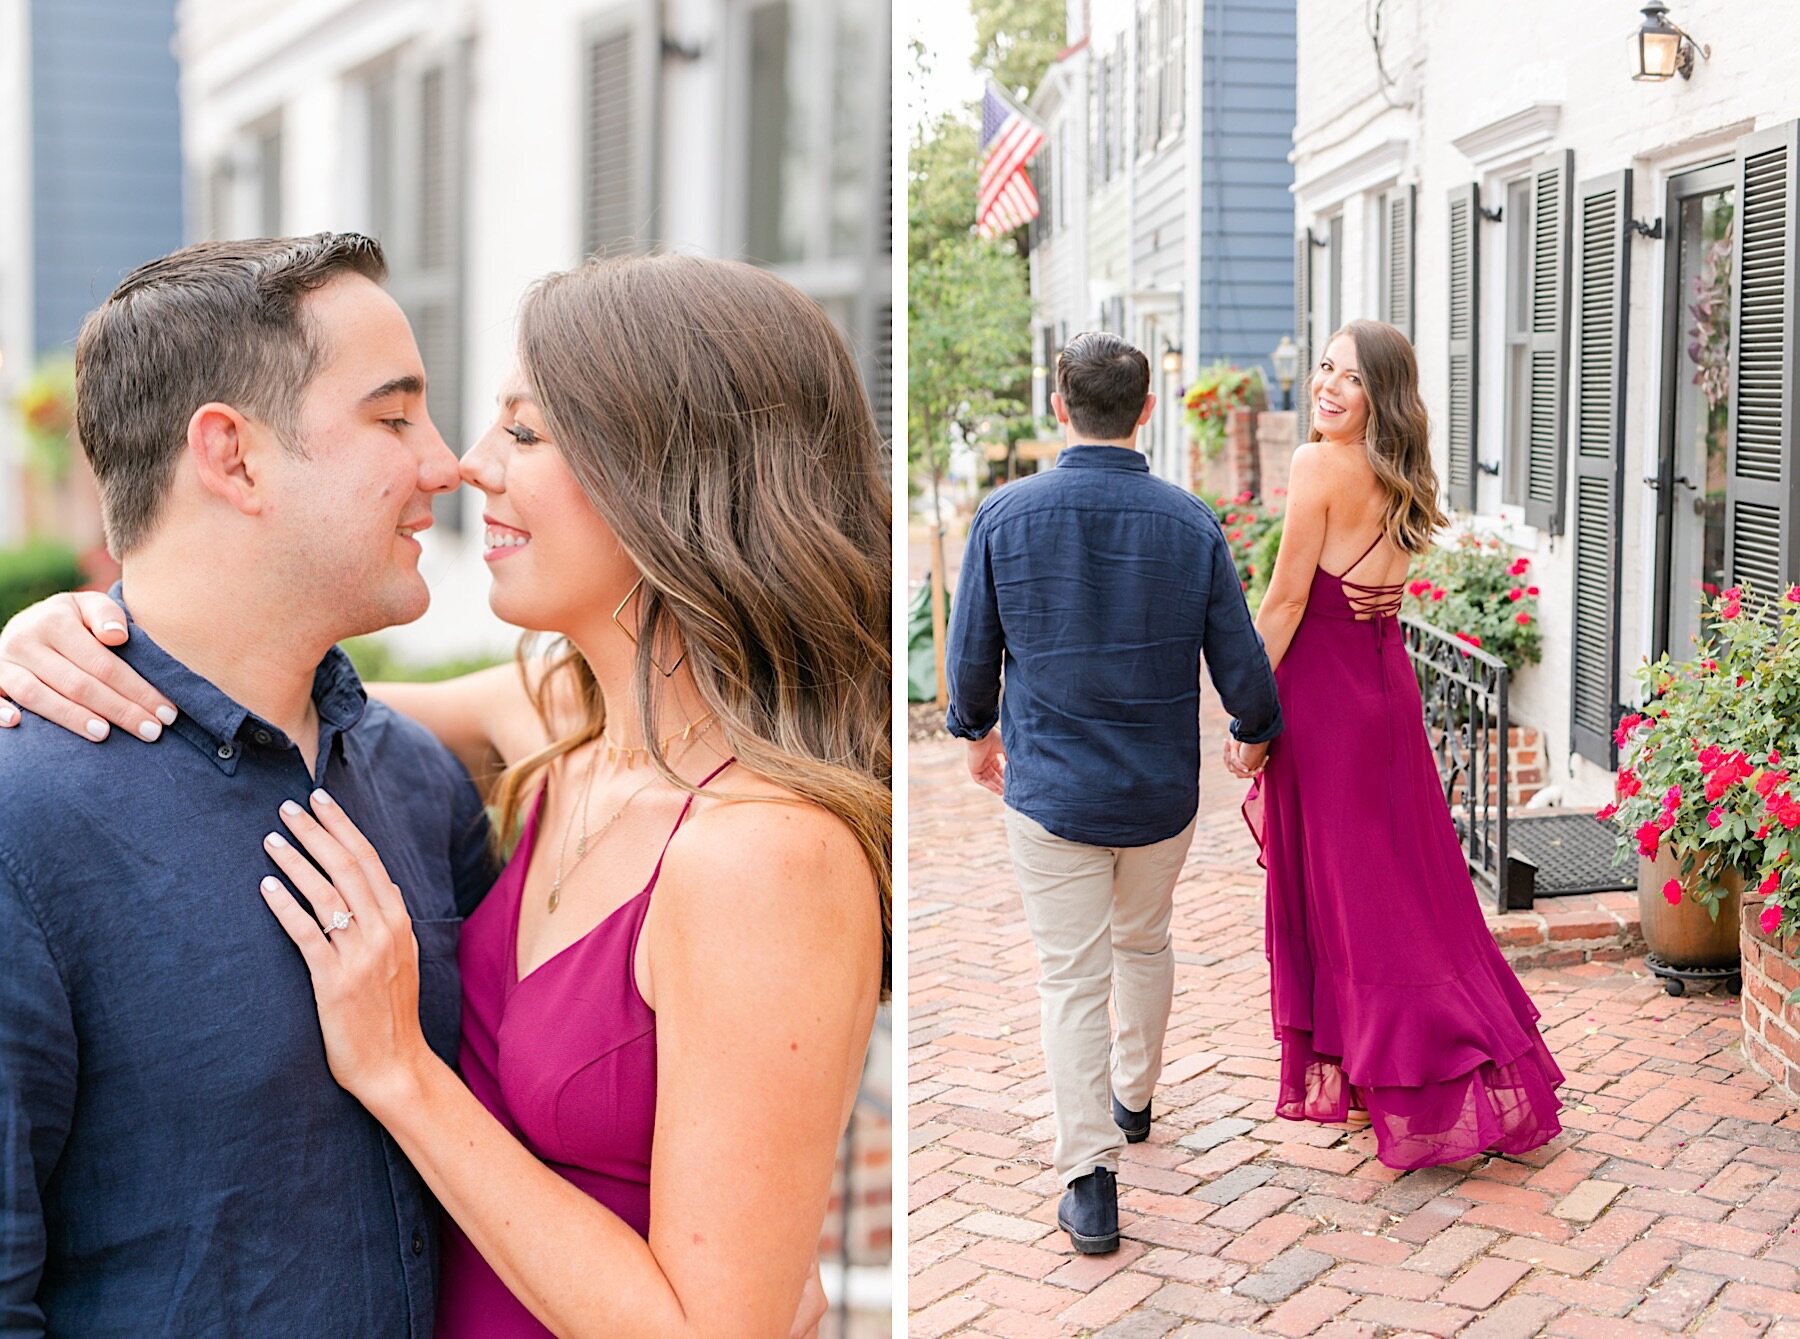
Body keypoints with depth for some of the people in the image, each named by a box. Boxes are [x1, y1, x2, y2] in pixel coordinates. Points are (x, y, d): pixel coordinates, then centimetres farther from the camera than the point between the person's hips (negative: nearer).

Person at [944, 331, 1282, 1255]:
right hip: (1161, 793, 2)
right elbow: (1241, 670, -5)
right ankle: (1135, 1098, 44)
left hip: (1050, 790, -2)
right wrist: (1256, 732, 18)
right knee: (1145, 945, 24)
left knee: (1071, 978, 5)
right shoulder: (1190, 522, -9)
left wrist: (977, 730, 18)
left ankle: (1090, 1179, 3)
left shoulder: (1005, 515, -12)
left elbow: (970, 657, -2)